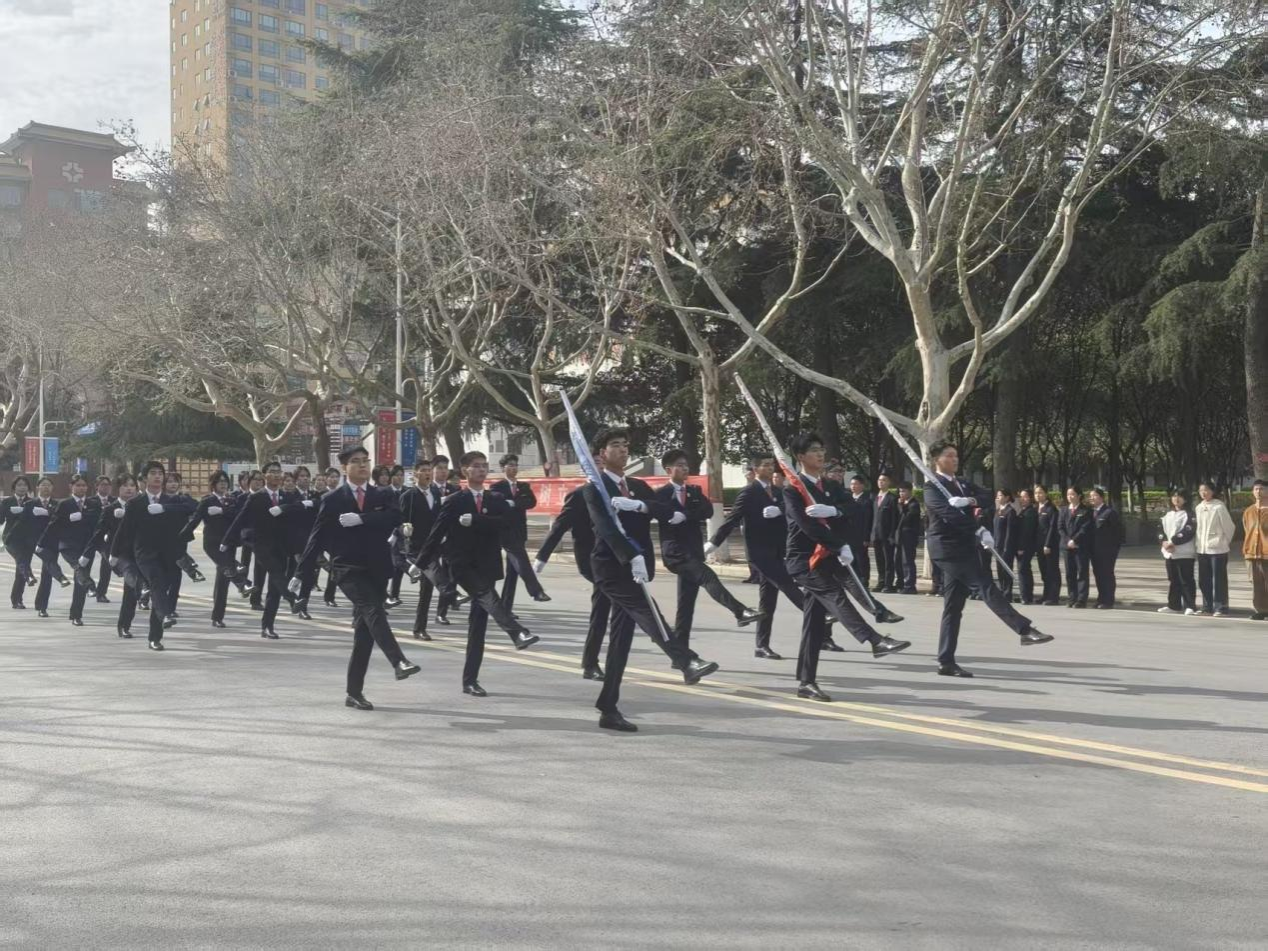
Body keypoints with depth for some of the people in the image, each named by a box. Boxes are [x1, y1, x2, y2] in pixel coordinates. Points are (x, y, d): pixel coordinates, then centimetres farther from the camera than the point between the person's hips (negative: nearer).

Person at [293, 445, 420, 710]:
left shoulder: (383, 495, 9)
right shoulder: (332, 500, 5)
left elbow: (395, 516, -11)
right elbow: (317, 538, 5)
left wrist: (361, 519, -21)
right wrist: (301, 573, 3)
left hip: (376, 570, 3)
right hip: (348, 569, -3)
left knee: (364, 632, 4)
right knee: (373, 610, -28)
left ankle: (354, 692, 11)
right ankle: (398, 662, -42)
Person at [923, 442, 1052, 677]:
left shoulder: (963, 484, 19)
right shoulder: (932, 487, -6)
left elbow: (987, 499, 3)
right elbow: (949, 513, -23)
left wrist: (969, 501, -18)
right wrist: (979, 530, -30)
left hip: (964, 547, 8)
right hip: (948, 547, -8)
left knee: (953, 606, 6)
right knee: (986, 587, -14)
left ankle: (947, 662, 8)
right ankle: (1025, 629, -16)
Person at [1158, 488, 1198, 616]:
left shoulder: (1189, 515, -4)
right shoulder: (1168, 515, 19)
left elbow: (1188, 532, -16)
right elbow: (1161, 531, 13)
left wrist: (1173, 542, -17)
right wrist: (1164, 542, -6)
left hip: (1184, 553, -7)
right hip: (1169, 552, 7)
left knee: (1186, 580, -8)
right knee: (1173, 581, 12)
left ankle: (1190, 606, -6)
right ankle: (1174, 606, 19)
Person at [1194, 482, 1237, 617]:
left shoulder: (1219, 507, -9)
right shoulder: (1198, 508, 10)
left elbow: (1229, 526, -5)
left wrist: (1227, 541, 5)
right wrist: (1196, 542, 11)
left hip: (1217, 548, -6)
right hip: (1202, 549, 6)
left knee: (1219, 579, -4)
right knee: (1204, 580, 9)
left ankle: (1220, 608, -1)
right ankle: (1208, 607, 18)